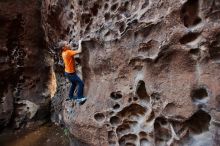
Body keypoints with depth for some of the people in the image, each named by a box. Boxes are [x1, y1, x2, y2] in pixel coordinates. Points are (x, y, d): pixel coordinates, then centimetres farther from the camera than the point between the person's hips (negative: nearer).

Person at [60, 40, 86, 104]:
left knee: (74, 84, 25)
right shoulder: (68, 52, -24)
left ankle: (70, 96, 38)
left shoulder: (64, 53, 3)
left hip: (68, 72, 10)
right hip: (71, 73, -10)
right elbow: (79, 51, -30)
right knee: (81, 84, -8)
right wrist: (80, 43, -17)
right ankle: (79, 98, -5)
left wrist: (70, 46, 9)